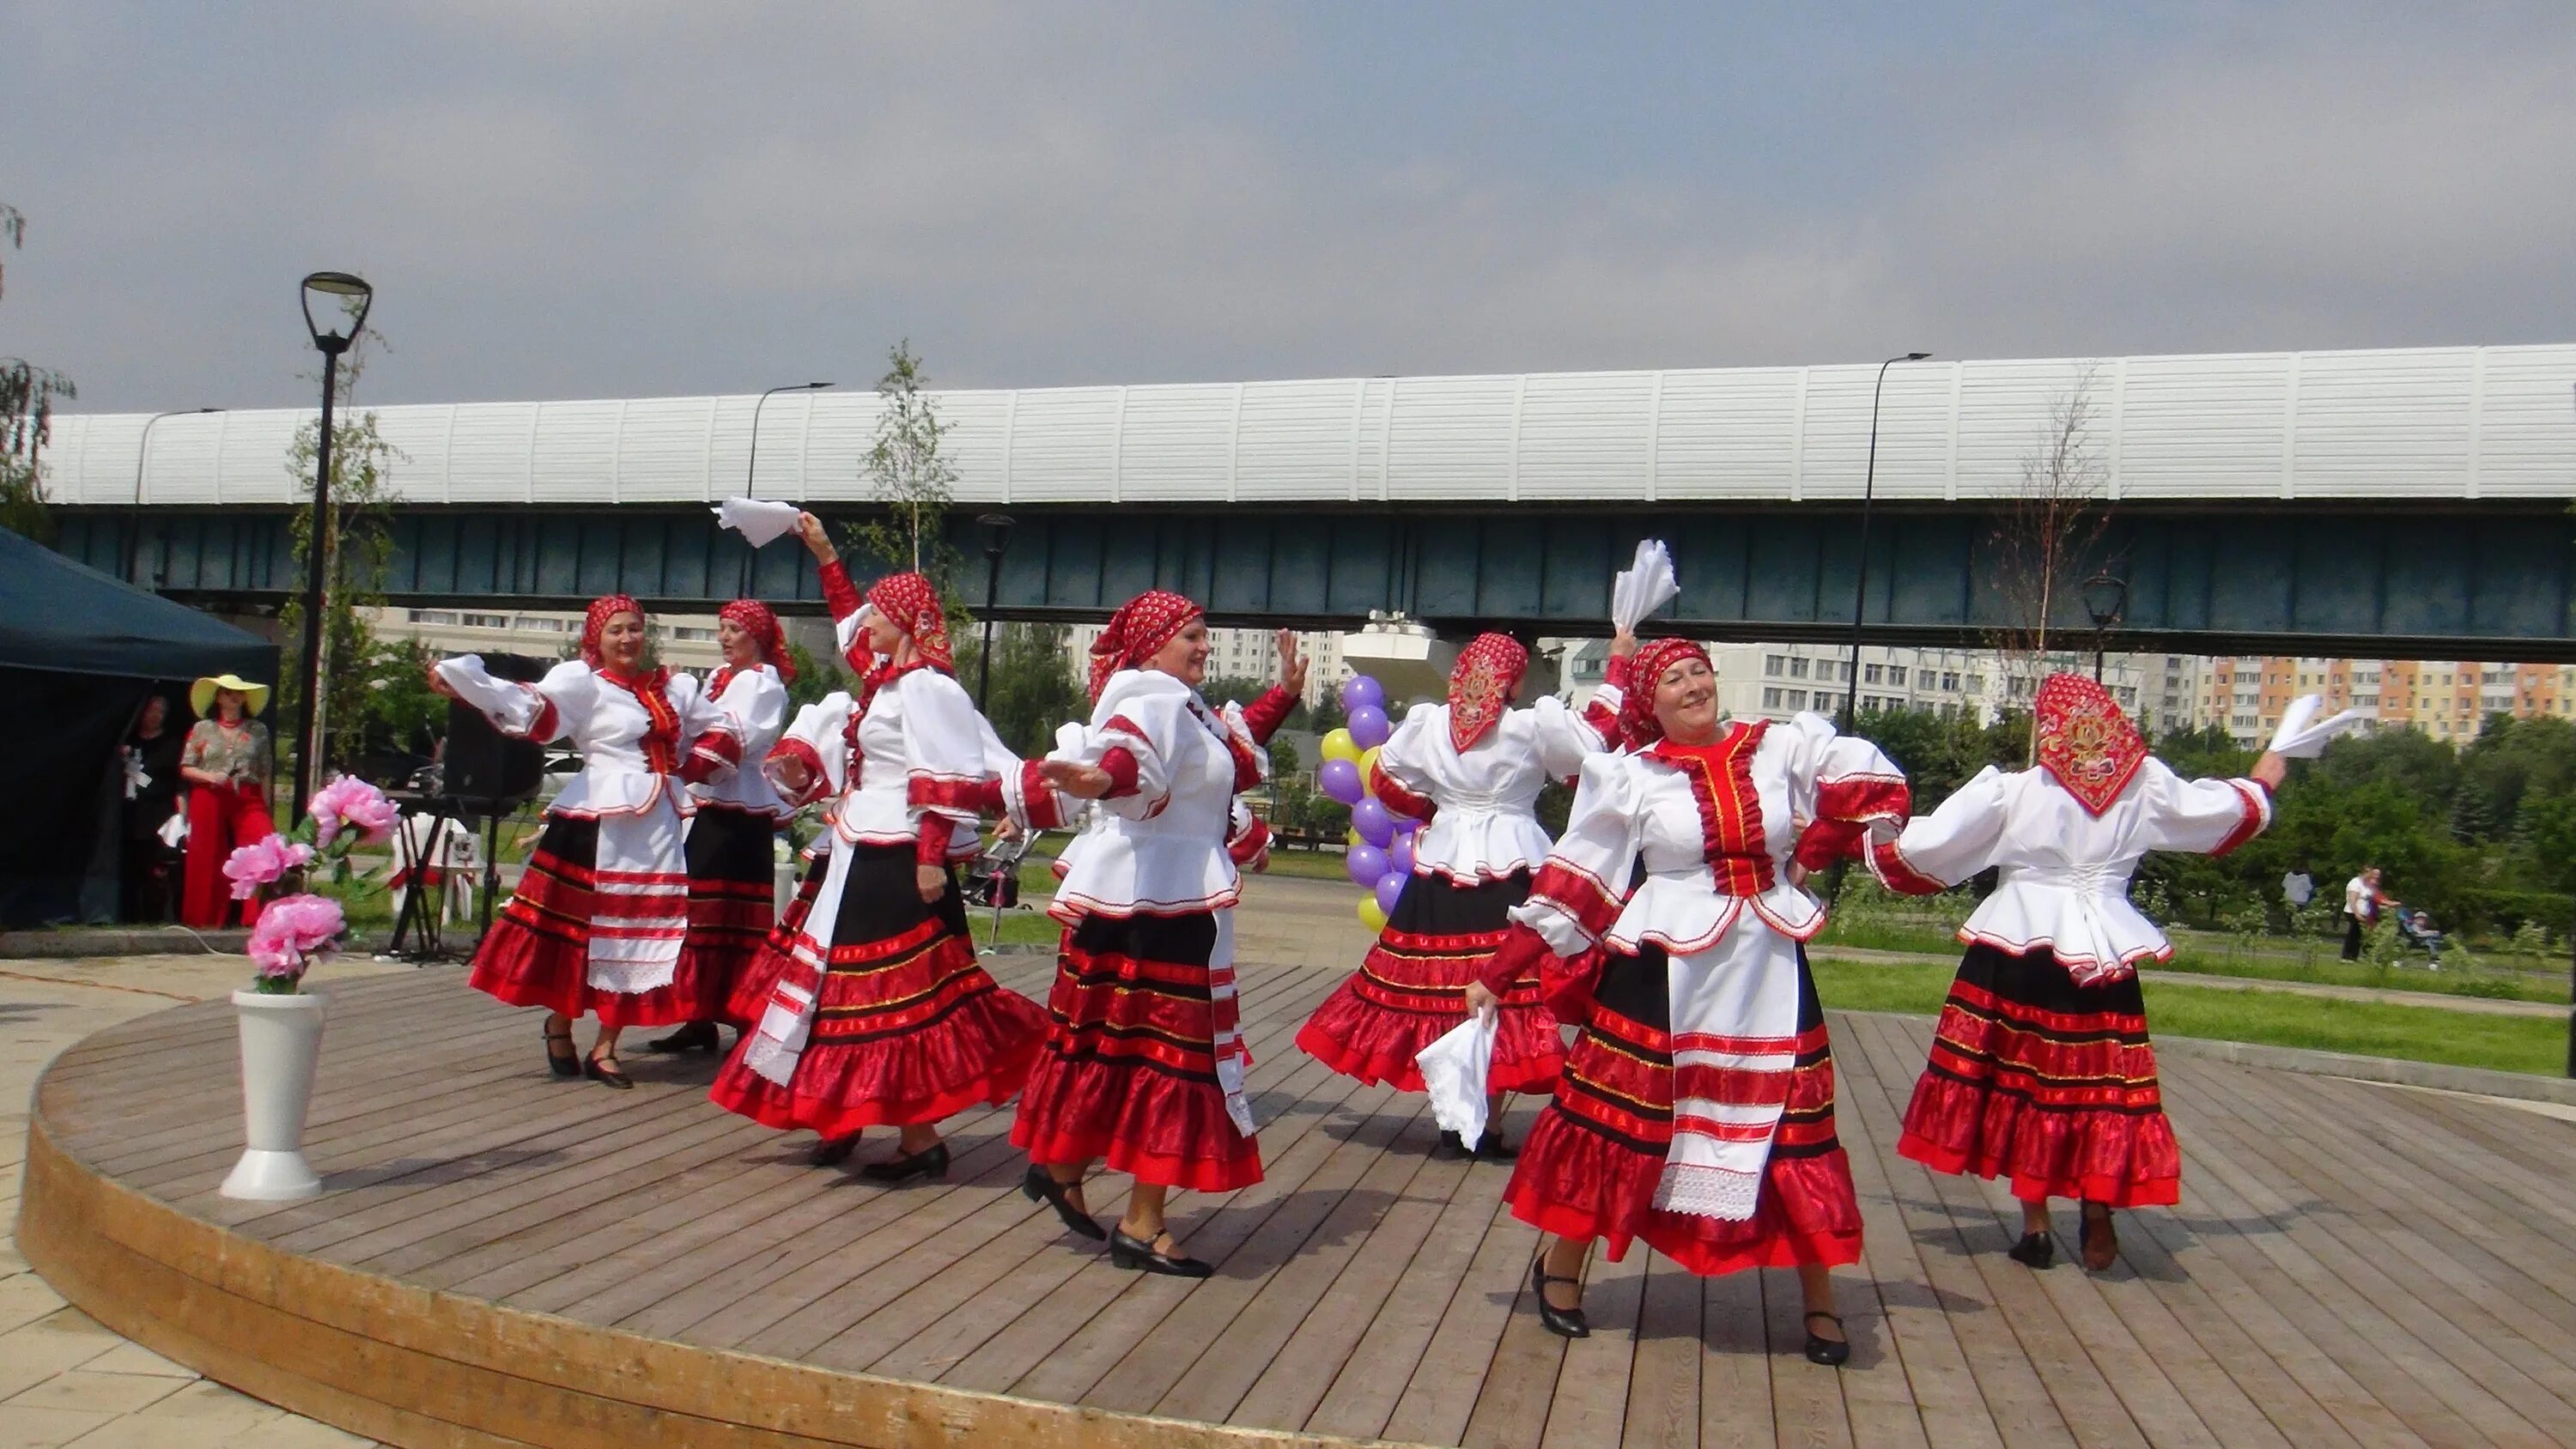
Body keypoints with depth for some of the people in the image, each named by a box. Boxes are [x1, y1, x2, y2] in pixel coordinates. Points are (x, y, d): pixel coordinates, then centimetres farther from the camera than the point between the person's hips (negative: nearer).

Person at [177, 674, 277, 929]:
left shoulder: (258, 730, 11)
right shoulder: (202, 729, 9)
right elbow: (185, 768, 9)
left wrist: (266, 808, 5)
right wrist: (209, 776, -11)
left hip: (248, 800, 0)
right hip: (209, 800, 0)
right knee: (208, 859, 2)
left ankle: (261, 915, -16)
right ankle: (207, 917, 14)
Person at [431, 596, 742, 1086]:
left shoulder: (675, 687, 13)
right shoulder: (583, 682, -3)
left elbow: (721, 732, 22)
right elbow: (533, 709, -20)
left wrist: (689, 772, 7)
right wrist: (461, 680, -34)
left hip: (658, 826, 5)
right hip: (598, 821, -5)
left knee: (641, 933, 4)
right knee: (578, 924, 0)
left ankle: (604, 1048, 14)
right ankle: (559, 1026, 24)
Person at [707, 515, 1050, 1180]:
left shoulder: (922, 688, -14)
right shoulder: (884, 681, 13)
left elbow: (945, 780, -20)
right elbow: (849, 617, 31)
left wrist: (932, 857, -25)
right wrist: (824, 554, 34)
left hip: (898, 860, -10)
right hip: (861, 854, 10)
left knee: (898, 995, -7)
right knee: (864, 989, 15)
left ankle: (921, 1138, -1)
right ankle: (847, 1114, 26)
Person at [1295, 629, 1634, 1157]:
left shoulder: (1427, 722, 3)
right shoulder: (1535, 725, -7)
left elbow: (1384, 778, 10)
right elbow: (1598, 743, 3)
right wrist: (1618, 666, 12)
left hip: (1440, 869, 4)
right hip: (1511, 872, -4)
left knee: (1439, 994, 10)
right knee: (1501, 995, 0)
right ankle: (1489, 1126, 3)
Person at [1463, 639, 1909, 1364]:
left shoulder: (1783, 747, 2)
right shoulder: (1630, 776, -3)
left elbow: (1872, 780, 10)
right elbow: (1570, 880, -1)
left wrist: (1813, 853, 2)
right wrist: (1499, 974, -2)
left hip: (1768, 975, 2)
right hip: (1664, 971, -2)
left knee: (1792, 1129, 8)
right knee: (1619, 1118, 4)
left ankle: (1820, 1303, 23)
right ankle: (1560, 1268, 25)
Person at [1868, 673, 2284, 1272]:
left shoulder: (2010, 789, -8)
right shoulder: (2145, 784, 1)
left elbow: (1922, 848, -7)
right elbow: (2225, 810, 17)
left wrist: (1877, 843, 12)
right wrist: (2264, 780, 37)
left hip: (2019, 949, -2)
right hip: (2105, 951, 2)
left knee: (2023, 1080, 7)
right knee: (2102, 1082, 8)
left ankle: (2035, 1225, 12)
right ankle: (2098, 1222, 14)